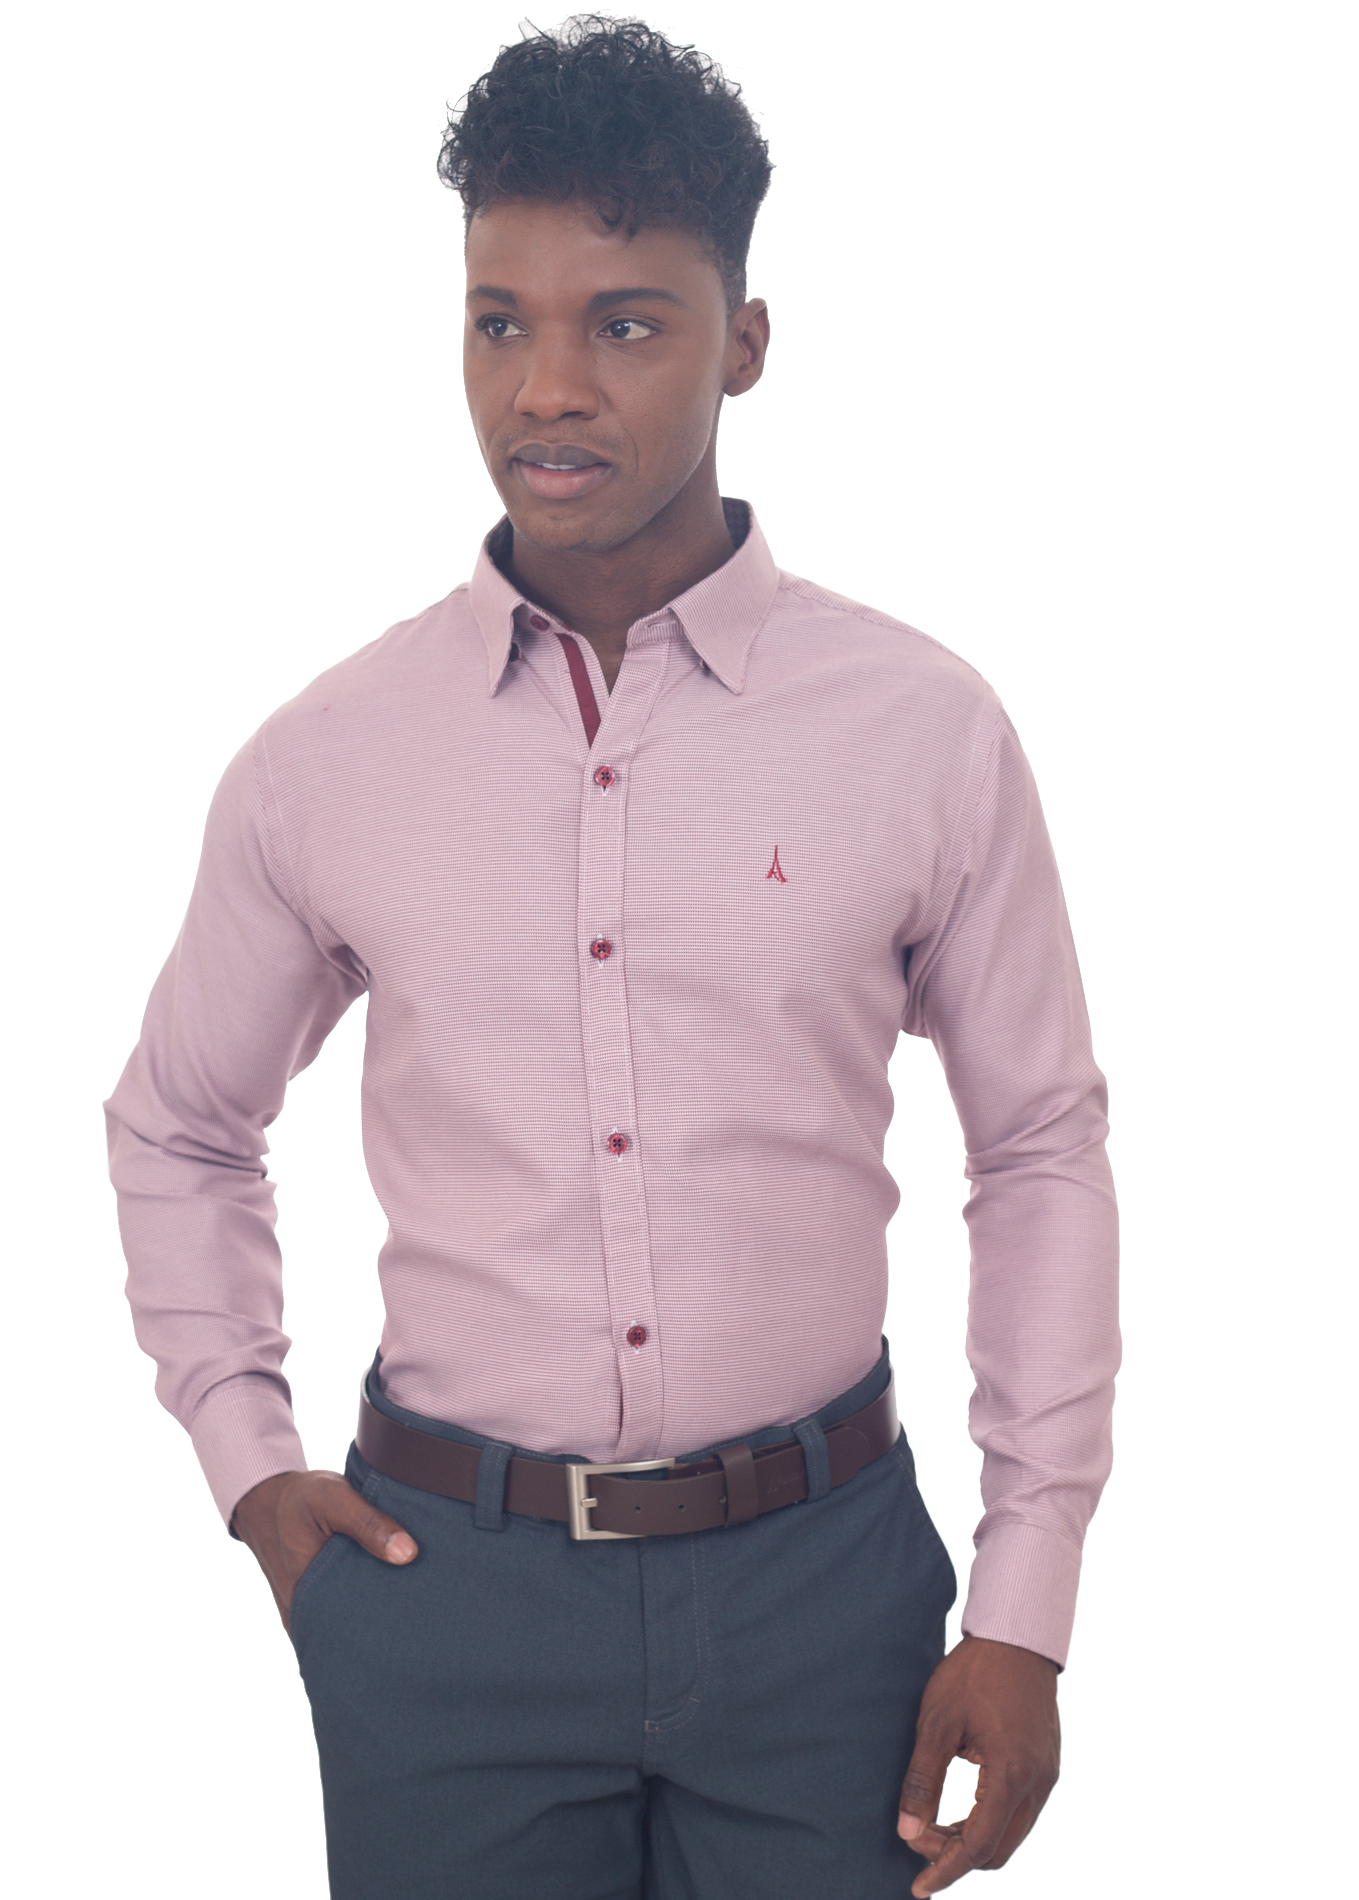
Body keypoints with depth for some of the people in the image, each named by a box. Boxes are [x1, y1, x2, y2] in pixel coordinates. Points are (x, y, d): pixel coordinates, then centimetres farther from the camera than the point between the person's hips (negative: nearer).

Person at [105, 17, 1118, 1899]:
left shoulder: (925, 732, -4)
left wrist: (1025, 1602, 0)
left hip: (818, 1581, 0)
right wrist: (246, 1457, 6)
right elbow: (177, 1126, 14)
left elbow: (1043, 1147, 2)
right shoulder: (321, 761, -1)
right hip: (443, 1584, 1)